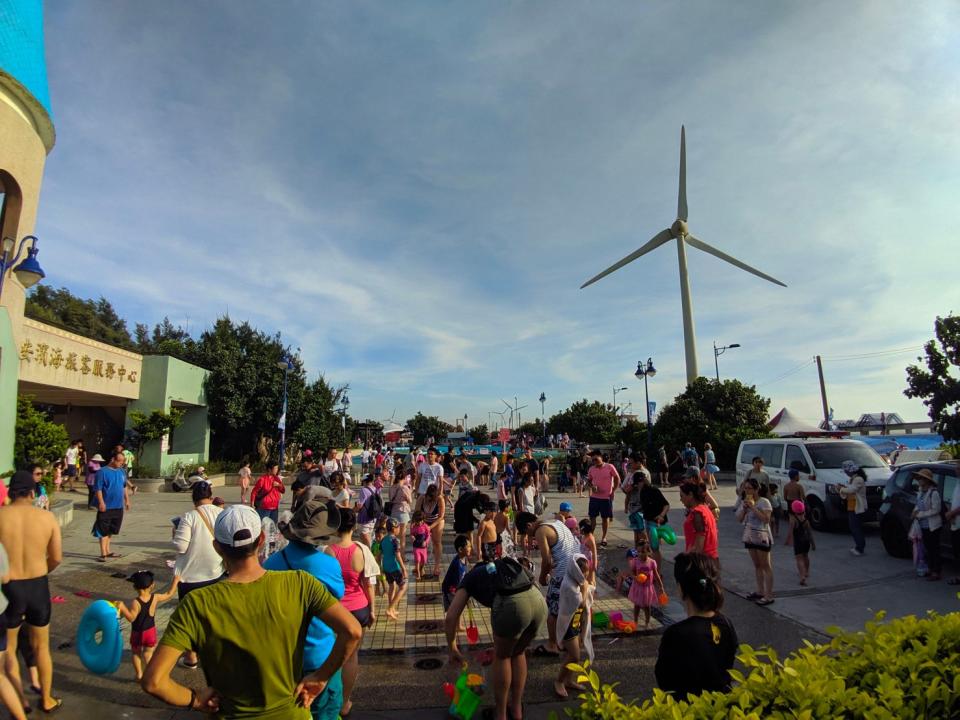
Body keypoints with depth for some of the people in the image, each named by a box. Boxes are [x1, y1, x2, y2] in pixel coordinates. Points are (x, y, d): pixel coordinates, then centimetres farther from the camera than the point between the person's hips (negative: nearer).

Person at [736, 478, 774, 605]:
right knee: (757, 565, 14)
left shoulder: (764, 502, -12)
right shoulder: (745, 501, 7)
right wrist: (744, 507, -8)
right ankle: (760, 591, 24)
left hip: (762, 537, -7)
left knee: (766, 566, -1)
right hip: (750, 537, 7)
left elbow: (766, 519, -22)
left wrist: (753, 507, -23)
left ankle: (769, 596, 3)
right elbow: (739, 519, 6)